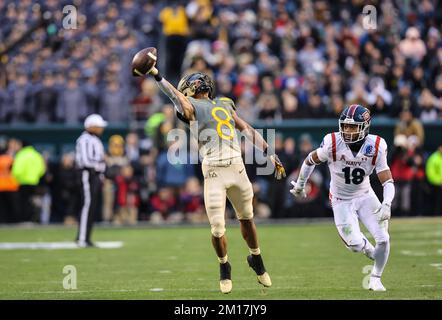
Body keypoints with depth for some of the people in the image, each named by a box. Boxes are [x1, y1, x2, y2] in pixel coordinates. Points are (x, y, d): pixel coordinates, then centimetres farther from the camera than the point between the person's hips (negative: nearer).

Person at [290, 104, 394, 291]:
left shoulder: (376, 147, -19)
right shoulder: (333, 144, -23)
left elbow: (388, 182, -17)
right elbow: (311, 160, -2)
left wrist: (386, 204, -35)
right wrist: (300, 185, 12)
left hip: (365, 197, 1)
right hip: (341, 201, -1)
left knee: (383, 239, -11)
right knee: (356, 245, -15)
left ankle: (375, 279, 14)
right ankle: (371, 251, 25)